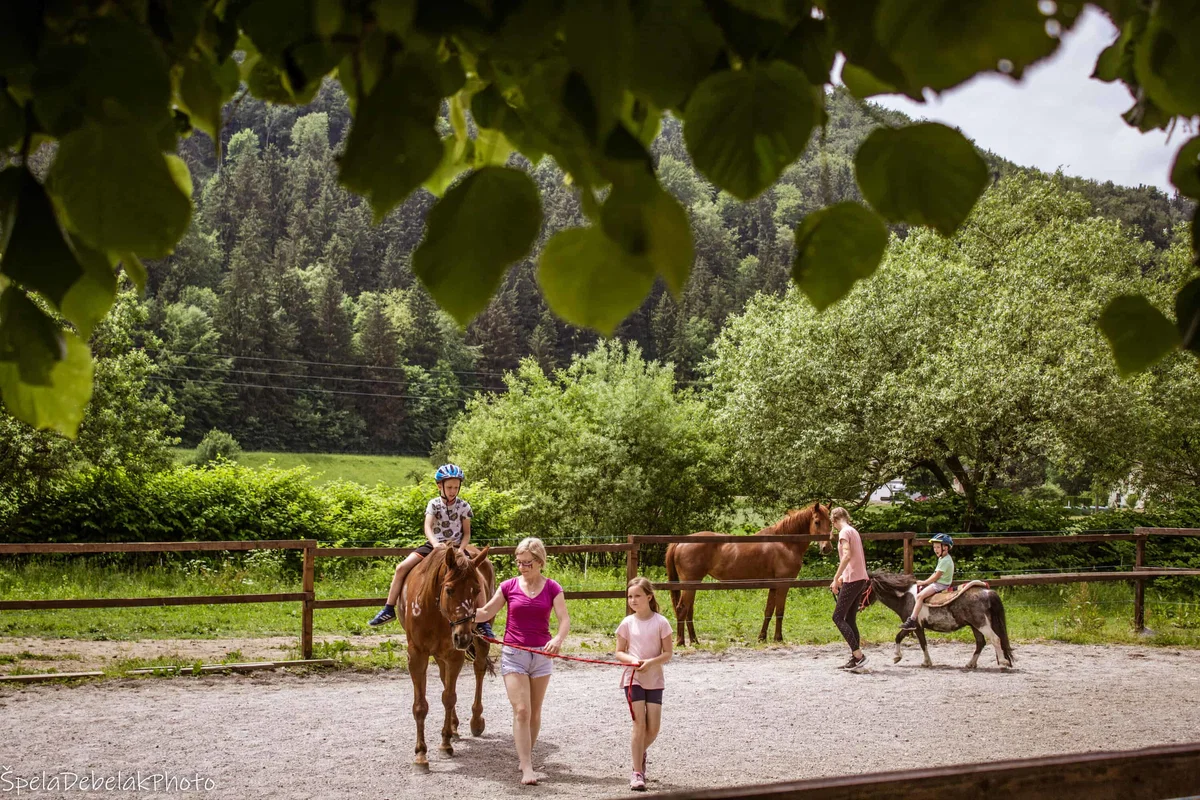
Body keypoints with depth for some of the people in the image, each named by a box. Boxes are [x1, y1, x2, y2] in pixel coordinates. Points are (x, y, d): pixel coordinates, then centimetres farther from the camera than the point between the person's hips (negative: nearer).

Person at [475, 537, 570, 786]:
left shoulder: (552, 588, -2)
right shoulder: (509, 586, -2)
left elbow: (565, 619, -12)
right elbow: (486, 613, 5)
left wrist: (558, 638, -32)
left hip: (542, 654, 1)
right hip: (513, 654, -1)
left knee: (534, 712, 13)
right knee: (521, 711, -10)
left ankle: (526, 756, 31)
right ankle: (527, 768, -10)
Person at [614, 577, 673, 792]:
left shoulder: (660, 622, -4)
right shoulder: (627, 623, 0)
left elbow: (667, 654, -4)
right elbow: (619, 653, 5)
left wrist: (651, 662, -21)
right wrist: (632, 660, -16)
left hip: (654, 680, 0)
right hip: (633, 679, 0)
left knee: (653, 728, 1)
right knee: (640, 724, -8)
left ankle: (640, 754, 32)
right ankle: (637, 772, 0)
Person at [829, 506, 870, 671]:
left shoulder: (844, 532, -10)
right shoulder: (854, 531, 18)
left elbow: (847, 555, -24)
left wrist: (836, 578, -21)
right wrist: (842, 577, 27)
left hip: (852, 580, -9)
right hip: (861, 578, 9)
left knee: (838, 617, -6)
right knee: (850, 619, 12)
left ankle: (858, 655, -13)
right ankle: (855, 658, 11)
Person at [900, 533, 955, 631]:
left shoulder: (945, 561, -20)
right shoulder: (941, 558, 14)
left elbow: (936, 576, -20)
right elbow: (935, 573, 19)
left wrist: (923, 582, -11)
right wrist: (925, 582, 8)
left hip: (941, 584, -11)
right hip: (937, 582, 11)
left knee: (920, 596, -22)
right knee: (918, 589, 16)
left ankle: (912, 621, -26)